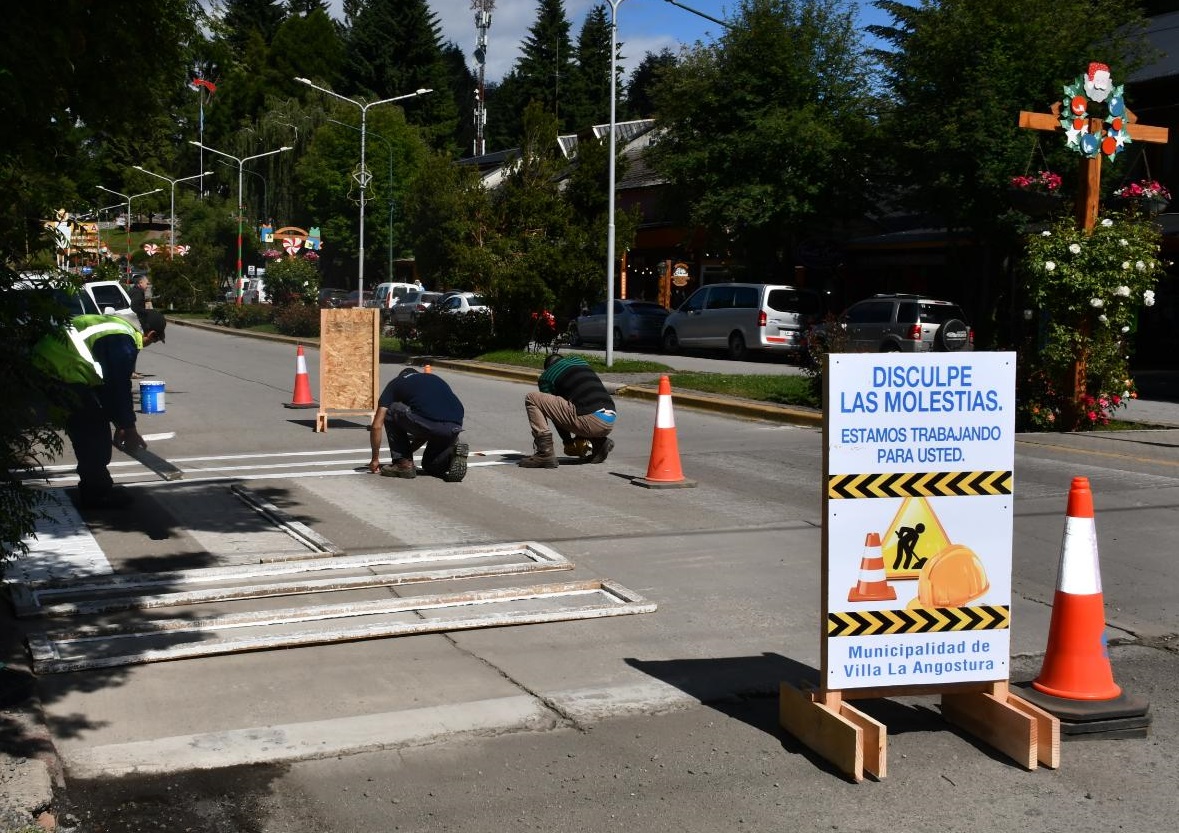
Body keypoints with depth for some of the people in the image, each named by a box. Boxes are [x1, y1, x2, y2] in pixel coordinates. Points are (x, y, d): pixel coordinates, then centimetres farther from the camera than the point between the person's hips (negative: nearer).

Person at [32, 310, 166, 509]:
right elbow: (120, 388, -11)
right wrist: (129, 429, -1)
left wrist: (121, 424, 30)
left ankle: (93, 487, 30)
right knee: (95, 432, 0)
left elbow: (112, 383, 26)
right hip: (65, 373, -10)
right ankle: (97, 494, 7)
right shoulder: (125, 342, -12)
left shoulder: (117, 325, 20)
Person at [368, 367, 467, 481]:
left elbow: (377, 425, 20)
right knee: (430, 464, 32)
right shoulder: (435, 379, 37)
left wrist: (375, 458, 32)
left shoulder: (395, 384, 24)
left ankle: (403, 464, 17)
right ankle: (452, 452, 1)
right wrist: (407, 452, 49)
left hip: (425, 422, -6)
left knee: (391, 412, 24)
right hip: (453, 428, 6)